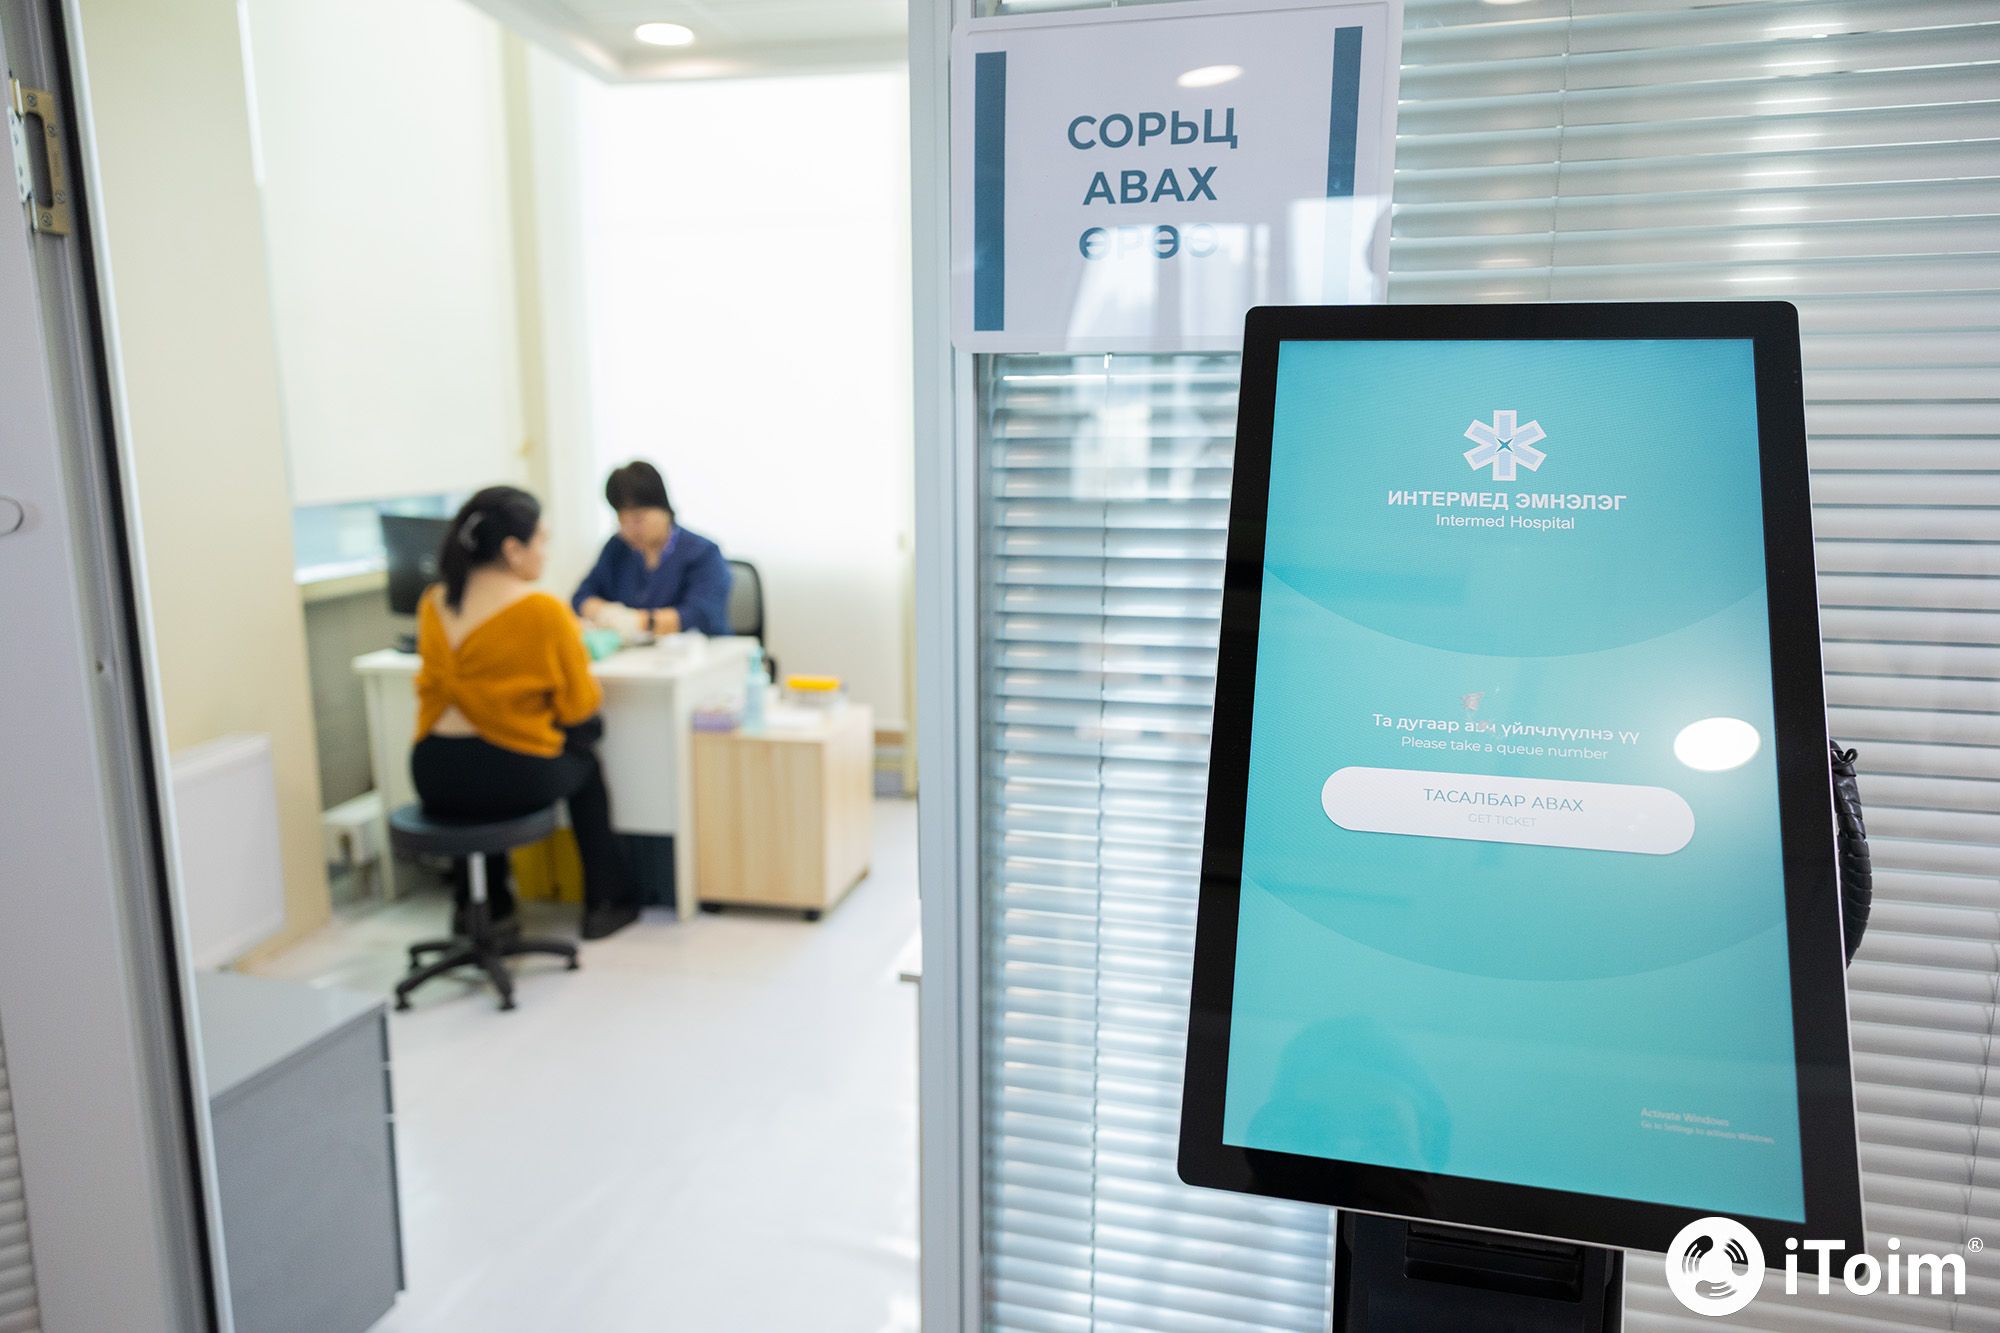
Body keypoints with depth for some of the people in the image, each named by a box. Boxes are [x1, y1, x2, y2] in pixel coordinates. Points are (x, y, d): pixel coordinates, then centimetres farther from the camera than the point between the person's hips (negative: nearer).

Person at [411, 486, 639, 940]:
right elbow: (579, 707, -6)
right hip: (512, 781, -5)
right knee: (583, 760, 26)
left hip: (435, 780, 5)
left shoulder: (433, 604, 2)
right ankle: (606, 900, 32)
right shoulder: (544, 612, -16)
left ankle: (480, 900, 45)